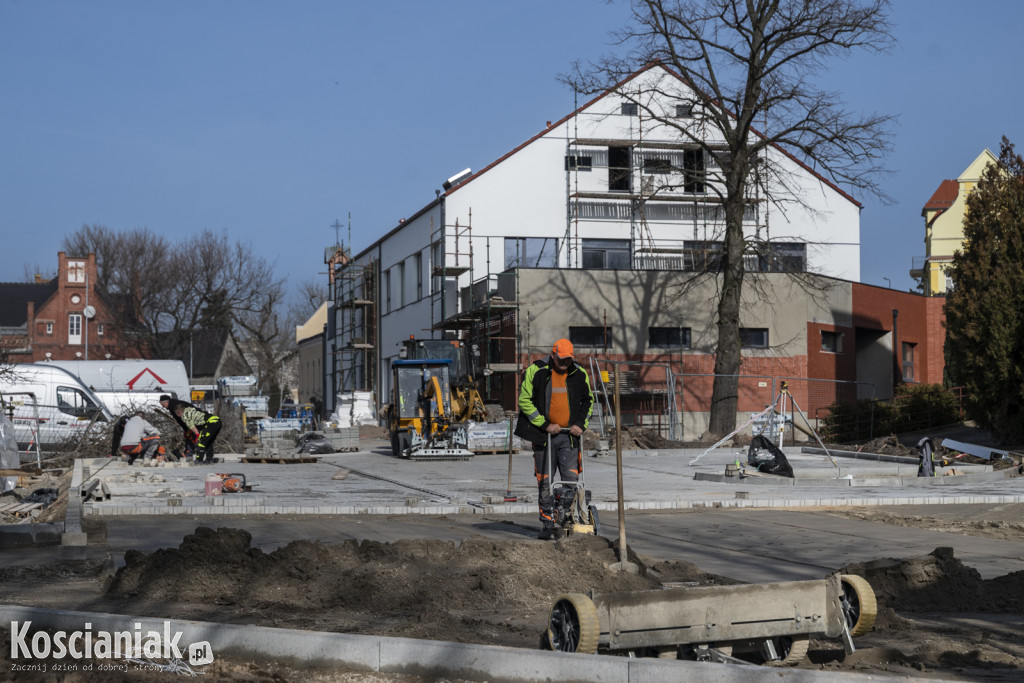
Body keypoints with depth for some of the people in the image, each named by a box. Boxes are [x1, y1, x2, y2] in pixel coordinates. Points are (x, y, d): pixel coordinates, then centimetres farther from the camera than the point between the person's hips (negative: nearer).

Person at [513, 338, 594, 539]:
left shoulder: (579, 374, 7)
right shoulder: (535, 372, -4)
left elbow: (588, 401, 18)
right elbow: (524, 400, -4)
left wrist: (581, 424, 2)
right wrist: (544, 424, -10)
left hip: (570, 436, 2)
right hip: (544, 436, -2)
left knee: (572, 480, -5)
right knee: (545, 483, 2)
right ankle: (547, 524, 10)